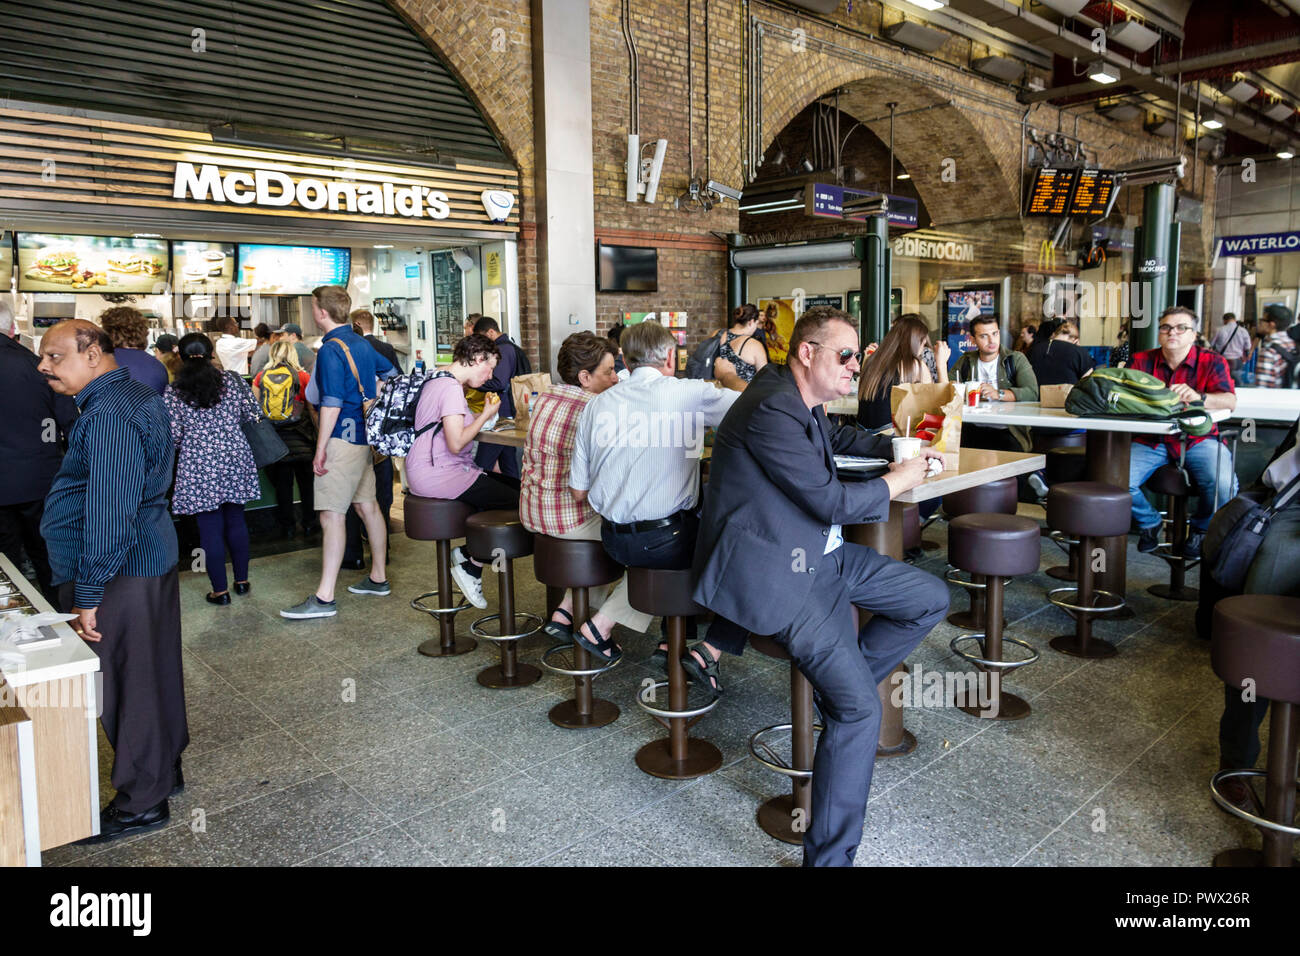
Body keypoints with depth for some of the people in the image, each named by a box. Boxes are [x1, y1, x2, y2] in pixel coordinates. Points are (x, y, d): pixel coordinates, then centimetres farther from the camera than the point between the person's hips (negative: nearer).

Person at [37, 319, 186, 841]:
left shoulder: (108, 416, -22)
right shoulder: (138, 394, 12)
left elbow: (108, 513, -25)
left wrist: (88, 593, -21)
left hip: (120, 571, -10)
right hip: (153, 555, 10)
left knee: (128, 683, 1)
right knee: (155, 670, 19)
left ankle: (142, 802, 15)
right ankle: (164, 769, 34)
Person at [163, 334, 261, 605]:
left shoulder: (173, 393, -5)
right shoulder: (232, 381, -1)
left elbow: (173, 437, -5)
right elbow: (252, 415, 3)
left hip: (198, 466, -2)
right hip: (235, 458, 2)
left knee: (210, 528, 4)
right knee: (236, 520, 15)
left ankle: (220, 590, 10)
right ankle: (242, 580, 23)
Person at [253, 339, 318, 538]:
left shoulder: (260, 377, 3)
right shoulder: (302, 376, -4)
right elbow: (312, 410, -3)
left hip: (274, 437, 2)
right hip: (300, 438, -2)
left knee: (282, 482, 9)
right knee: (306, 481, 9)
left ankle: (287, 526, 14)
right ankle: (309, 523, 14)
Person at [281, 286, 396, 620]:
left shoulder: (331, 350, -15)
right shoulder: (360, 343, 12)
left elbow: (332, 404, -20)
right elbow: (390, 373, 25)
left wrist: (320, 450, -17)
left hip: (342, 439, -9)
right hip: (364, 437, 10)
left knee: (331, 516, -9)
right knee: (368, 506, 16)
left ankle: (324, 598, -9)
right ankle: (378, 578, 26)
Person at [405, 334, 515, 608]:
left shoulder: (438, 380, 17)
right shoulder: (451, 387, -16)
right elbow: (456, 443, -22)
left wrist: (482, 413, 14)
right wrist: (486, 415, -10)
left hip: (434, 470, 11)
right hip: (436, 475, -11)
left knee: (517, 486, 3)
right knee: (514, 501, -16)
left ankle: (468, 554, 4)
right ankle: (471, 568, -1)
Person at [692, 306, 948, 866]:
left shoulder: (805, 403, 10)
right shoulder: (771, 410, -22)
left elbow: (837, 438, 33)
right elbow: (832, 502, -22)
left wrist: (895, 449, 16)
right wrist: (896, 483, -4)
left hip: (821, 553, 11)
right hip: (776, 573, -10)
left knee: (930, 599, 14)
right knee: (860, 711, -16)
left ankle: (836, 686, 20)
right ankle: (828, 856, -5)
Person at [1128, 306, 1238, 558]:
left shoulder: (1212, 362, 0)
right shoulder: (1143, 361, 6)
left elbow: (1230, 401, -15)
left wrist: (1198, 397, -36)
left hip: (1198, 440, -1)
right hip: (1151, 440, 1)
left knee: (1223, 485, -28)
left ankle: (1201, 528, 9)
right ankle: (1149, 522, 11)